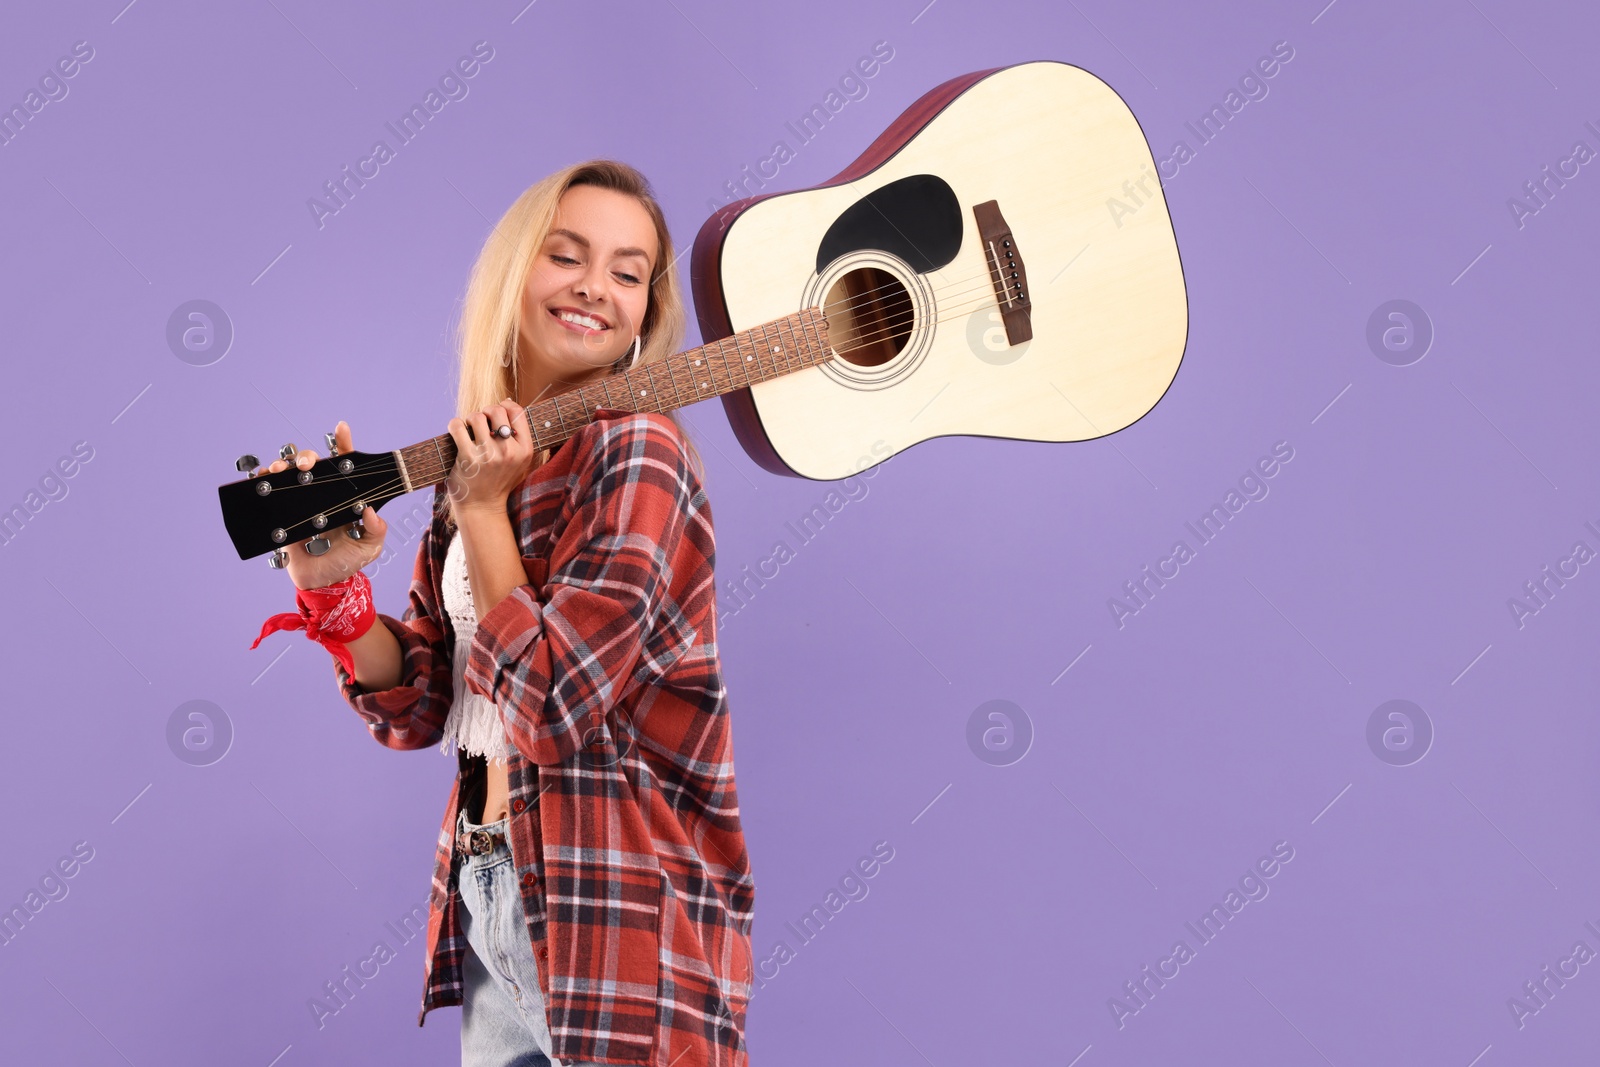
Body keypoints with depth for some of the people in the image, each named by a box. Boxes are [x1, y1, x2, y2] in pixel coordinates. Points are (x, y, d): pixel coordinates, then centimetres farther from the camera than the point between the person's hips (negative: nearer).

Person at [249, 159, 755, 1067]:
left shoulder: (633, 454, -15)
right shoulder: (481, 460, 6)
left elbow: (550, 707, -22)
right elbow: (420, 709, 7)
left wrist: (483, 510, -14)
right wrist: (332, 584, -8)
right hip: (487, 899, 7)